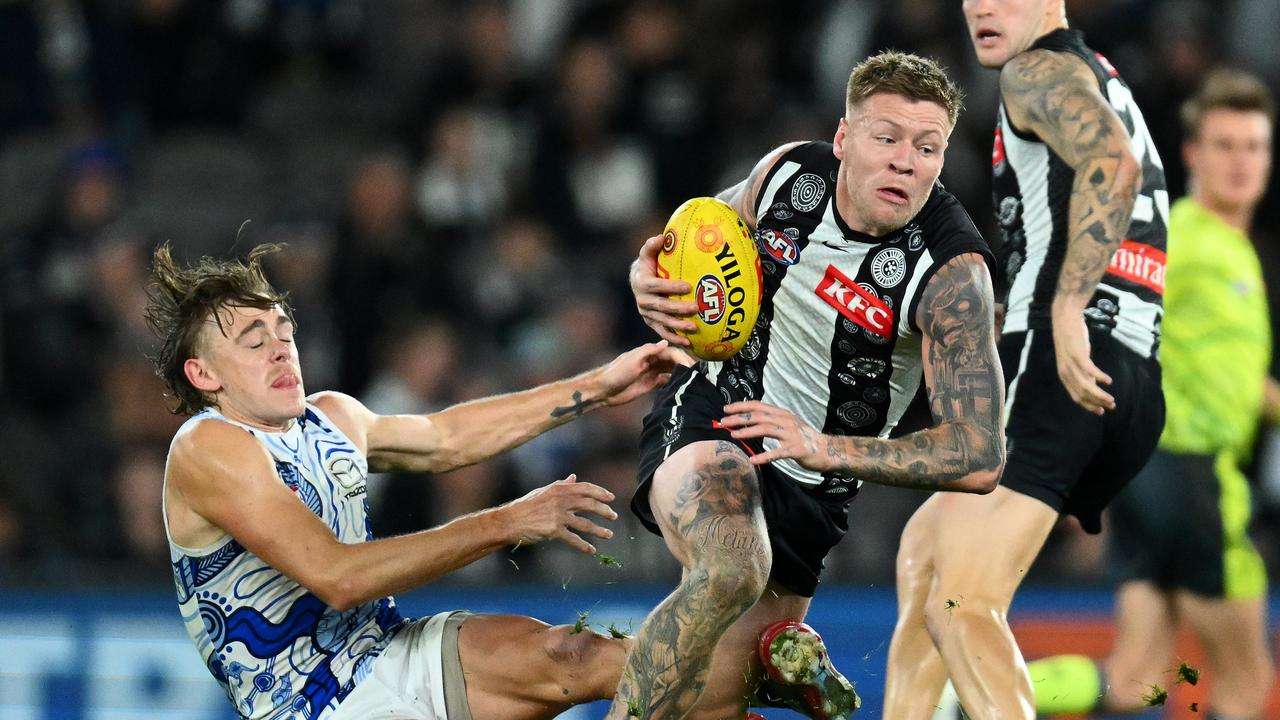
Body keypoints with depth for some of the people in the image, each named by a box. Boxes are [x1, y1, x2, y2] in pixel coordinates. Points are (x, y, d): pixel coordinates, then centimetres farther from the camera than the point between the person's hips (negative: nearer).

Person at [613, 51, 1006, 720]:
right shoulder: (788, 172, -12)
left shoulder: (951, 271, -23)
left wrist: (827, 448, -37)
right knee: (729, 571, -34)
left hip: (812, 484, 0)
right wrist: (648, 281, -10)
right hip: (707, 413, 0)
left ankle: (774, 653, 35)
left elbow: (980, 458, -28)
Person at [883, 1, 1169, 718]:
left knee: (960, 609, -20)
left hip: (1060, 364, -10)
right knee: (925, 548, 24)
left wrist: (1068, 309, -28)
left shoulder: (1039, 69, -2)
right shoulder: (1105, 86, 28)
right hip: (1134, 384, 10)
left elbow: (1112, 164, -21)